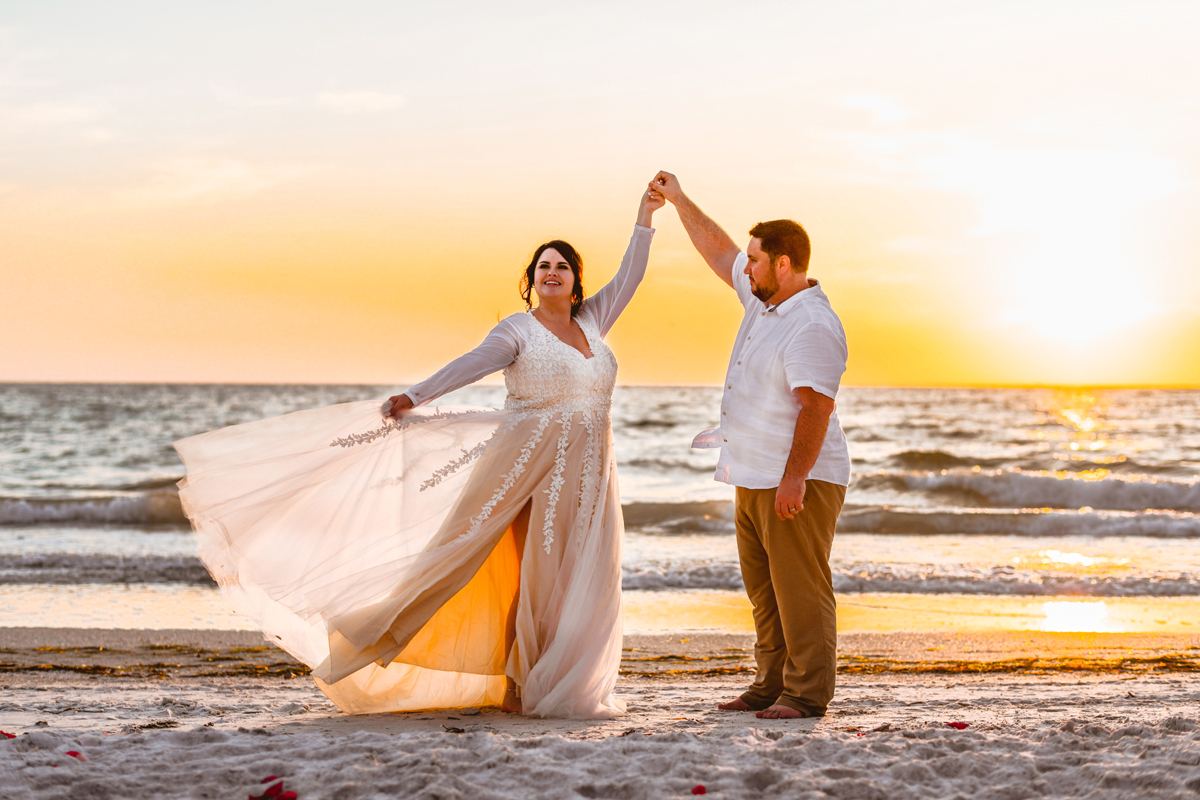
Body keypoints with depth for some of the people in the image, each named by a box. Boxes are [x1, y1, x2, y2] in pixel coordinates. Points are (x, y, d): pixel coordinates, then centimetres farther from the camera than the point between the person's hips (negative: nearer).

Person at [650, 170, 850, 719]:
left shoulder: (812, 327, -19)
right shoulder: (765, 300, 12)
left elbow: (816, 407, -24)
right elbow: (719, 252, 25)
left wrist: (794, 479, -28)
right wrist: (678, 201, 26)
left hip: (798, 482, -10)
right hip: (754, 480, 10)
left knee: (800, 589, -6)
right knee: (763, 590, 13)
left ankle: (807, 694, -2)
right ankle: (772, 685, 19)